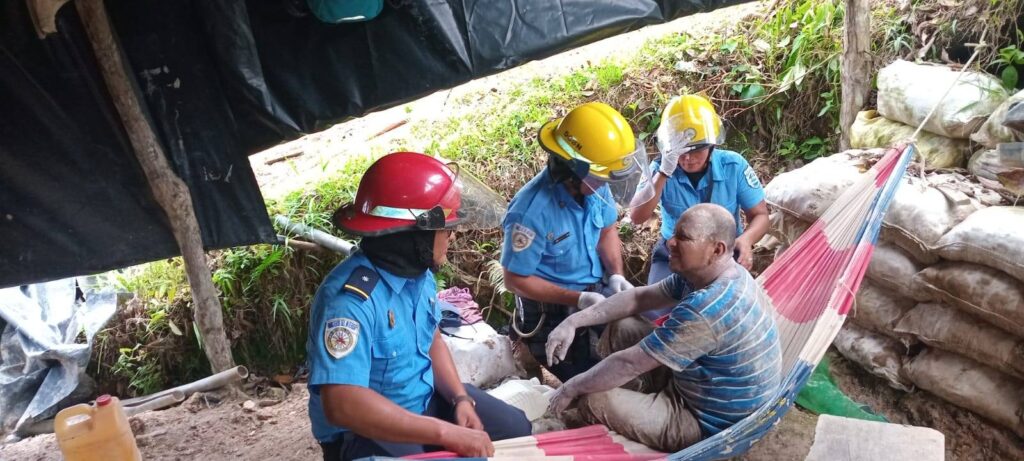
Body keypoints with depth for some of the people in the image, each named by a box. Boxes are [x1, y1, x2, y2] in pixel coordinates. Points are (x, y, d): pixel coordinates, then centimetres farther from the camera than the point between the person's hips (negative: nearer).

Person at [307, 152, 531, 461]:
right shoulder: (350, 299, -31)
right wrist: (447, 433, -36)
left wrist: (460, 398, -6)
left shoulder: (418, 271, -4)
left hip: (426, 401, 8)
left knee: (515, 427, 12)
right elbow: (342, 404, -39)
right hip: (364, 433, -8)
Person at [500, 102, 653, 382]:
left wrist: (616, 275, -10)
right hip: (552, 312, -6)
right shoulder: (532, 211, -31)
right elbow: (515, 280, -20)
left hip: (597, 293, 6)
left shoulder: (594, 185, -14)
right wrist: (579, 299, -24)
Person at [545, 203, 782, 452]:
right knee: (620, 330, 6)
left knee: (593, 401, -13)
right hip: (698, 388, 9)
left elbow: (630, 364, -28)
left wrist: (571, 389, -13)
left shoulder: (707, 309, -35)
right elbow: (640, 296, 5)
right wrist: (574, 321, -5)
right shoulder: (700, 273, -5)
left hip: (709, 424, -9)